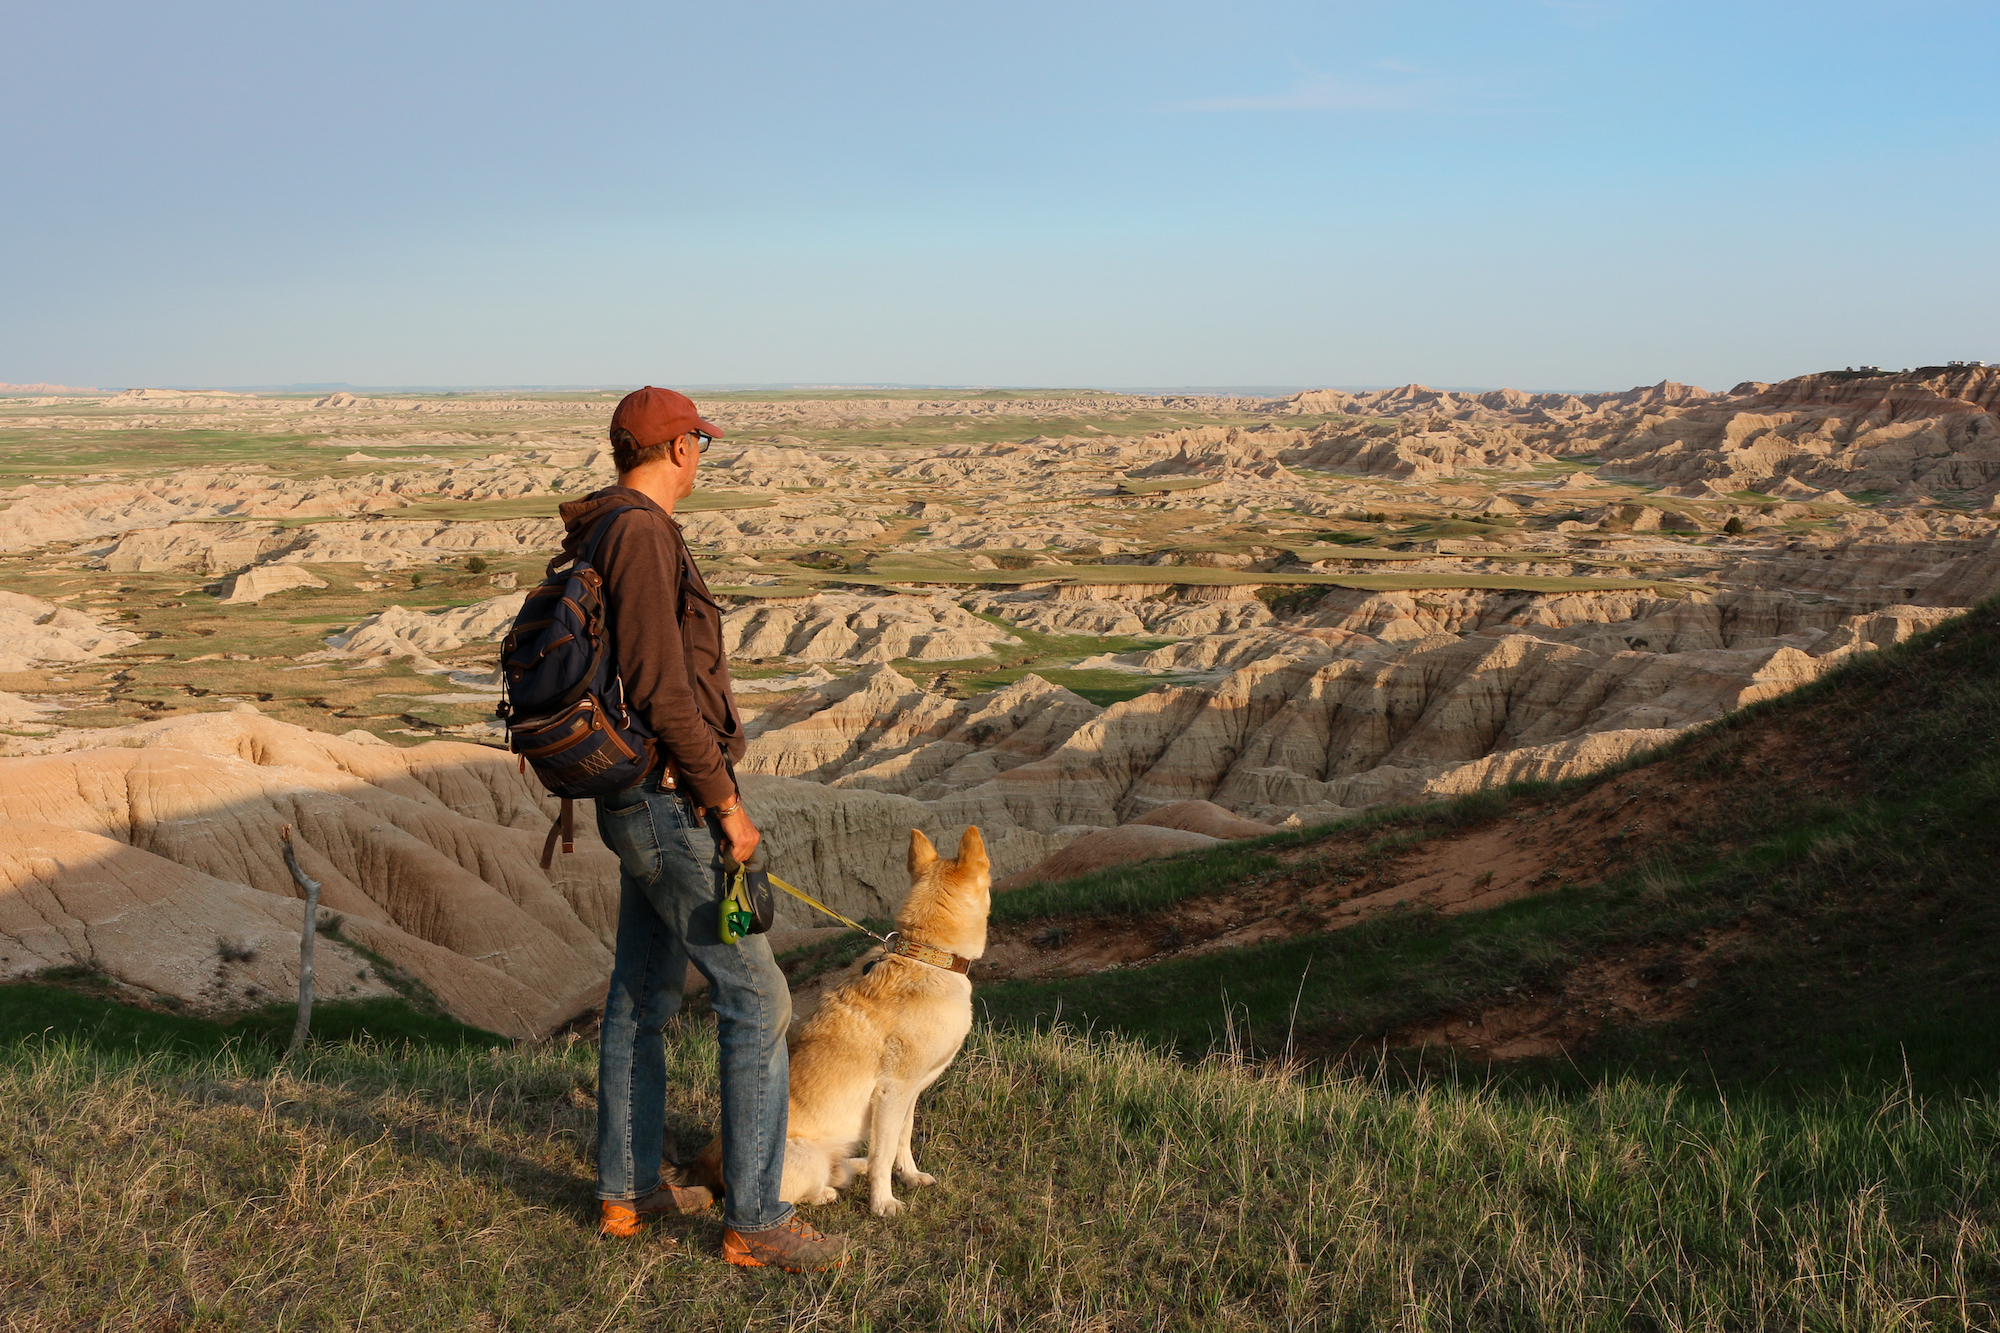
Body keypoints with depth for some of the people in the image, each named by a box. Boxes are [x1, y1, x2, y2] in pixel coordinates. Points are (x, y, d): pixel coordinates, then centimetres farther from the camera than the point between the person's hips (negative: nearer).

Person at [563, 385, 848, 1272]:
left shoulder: (598, 538, 14)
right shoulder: (641, 533, -19)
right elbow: (663, 688, -25)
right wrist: (725, 801, -19)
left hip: (638, 804, 11)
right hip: (673, 804, -11)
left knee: (643, 994, 17)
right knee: (755, 999, -6)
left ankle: (628, 1190, 29)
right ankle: (755, 1221, 1)